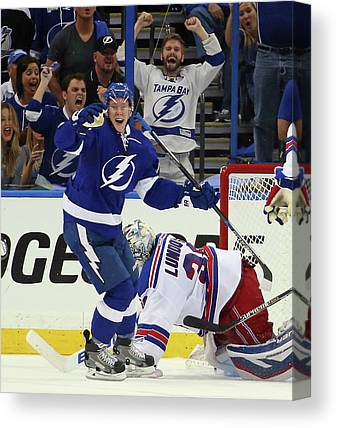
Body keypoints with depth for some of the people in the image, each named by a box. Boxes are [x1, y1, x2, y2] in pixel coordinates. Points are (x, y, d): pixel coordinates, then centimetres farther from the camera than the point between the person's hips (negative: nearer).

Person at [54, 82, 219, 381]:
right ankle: (95, 354, 6)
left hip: (111, 225, 8)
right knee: (120, 289, -10)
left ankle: (124, 347, 37)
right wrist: (81, 122, -53)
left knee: (130, 285, 17)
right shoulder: (97, 132, -15)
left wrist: (188, 195, -2)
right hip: (83, 225, -8)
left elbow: (152, 190, 8)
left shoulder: (140, 146, 5)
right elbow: (65, 141, -34)